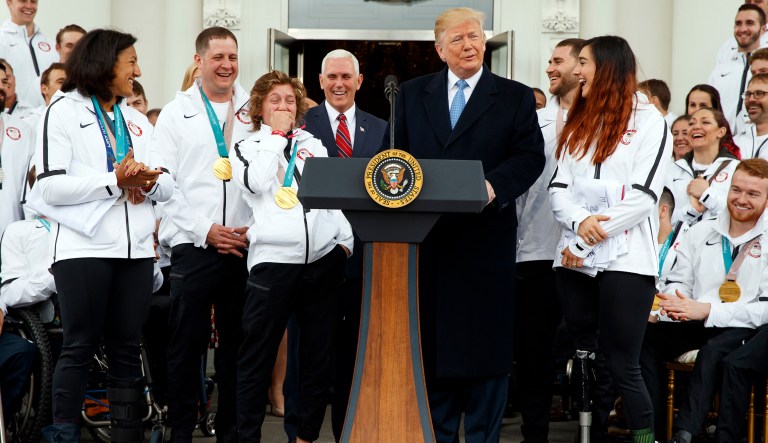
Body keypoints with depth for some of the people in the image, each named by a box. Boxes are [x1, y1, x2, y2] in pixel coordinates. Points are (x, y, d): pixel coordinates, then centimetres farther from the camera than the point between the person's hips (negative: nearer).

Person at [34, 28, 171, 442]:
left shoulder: (137, 120, 18)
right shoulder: (63, 111, 0)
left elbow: (167, 185, 12)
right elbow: (50, 186, -11)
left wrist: (149, 181, -11)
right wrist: (114, 182, -16)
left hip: (135, 249, 5)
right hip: (84, 248, -5)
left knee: (126, 350, 6)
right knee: (80, 348, -2)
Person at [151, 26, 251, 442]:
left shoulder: (254, 111, 9)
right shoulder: (176, 113, 5)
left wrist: (255, 228, -7)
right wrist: (205, 230, -9)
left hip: (246, 245, 2)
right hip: (193, 245, -2)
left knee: (236, 343, 7)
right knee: (187, 342, 1)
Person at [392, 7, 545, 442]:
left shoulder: (516, 97, 6)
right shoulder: (412, 94, 13)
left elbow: (530, 156, -3)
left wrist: (495, 185, -21)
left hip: (486, 239, -2)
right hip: (425, 238, 2)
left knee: (485, 341, 0)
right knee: (430, 340, 7)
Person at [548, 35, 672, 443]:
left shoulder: (648, 121, 0)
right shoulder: (579, 123, 18)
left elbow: (643, 195, -10)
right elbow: (558, 188, 10)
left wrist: (584, 242, -13)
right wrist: (578, 221, -12)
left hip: (624, 261, -6)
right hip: (575, 262, 6)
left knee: (623, 367, -7)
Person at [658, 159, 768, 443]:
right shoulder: (701, 232, 13)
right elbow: (678, 281, 15)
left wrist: (708, 310, -20)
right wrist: (676, 302, -11)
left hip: (745, 328, -4)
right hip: (697, 324, 4)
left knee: (713, 352, -37)